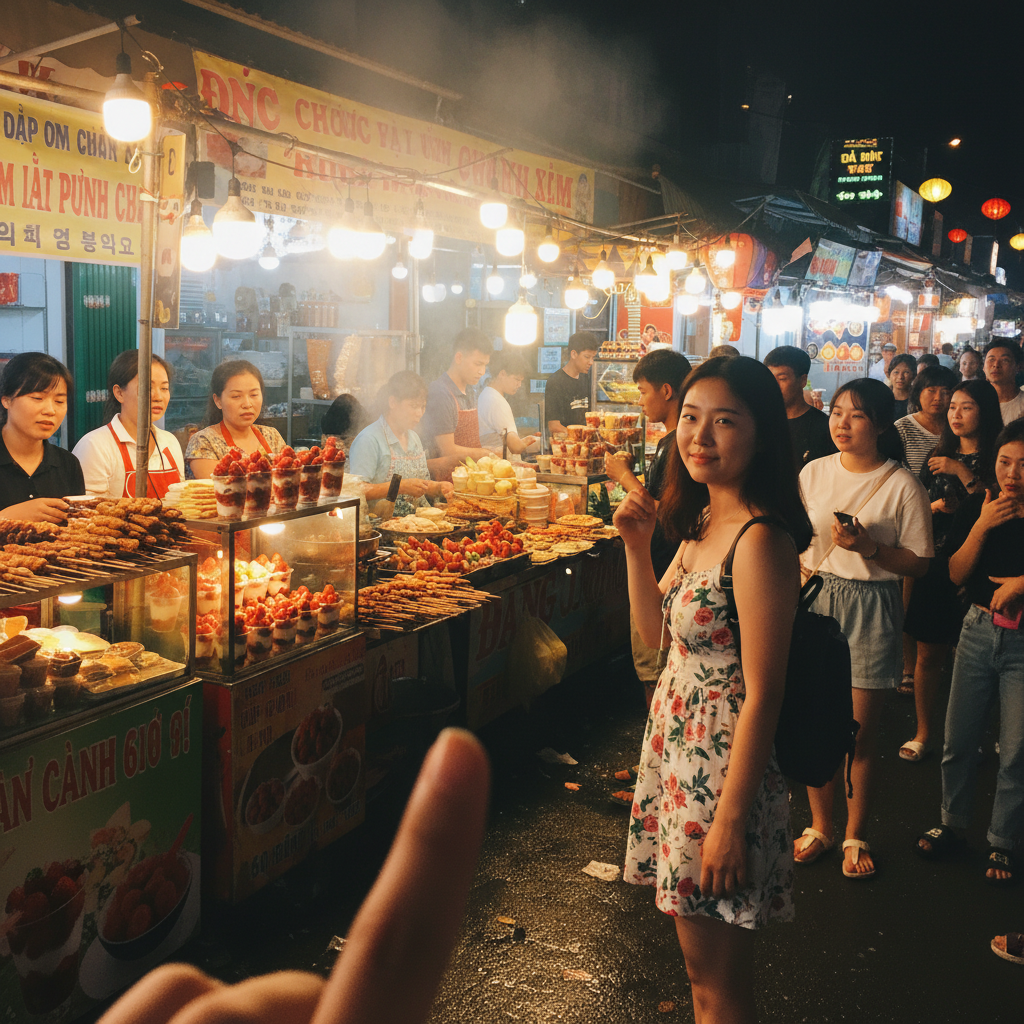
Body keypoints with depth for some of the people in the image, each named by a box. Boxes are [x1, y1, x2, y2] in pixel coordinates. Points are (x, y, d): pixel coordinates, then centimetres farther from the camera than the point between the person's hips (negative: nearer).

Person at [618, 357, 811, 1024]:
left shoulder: (760, 541, -23)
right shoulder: (701, 522, 5)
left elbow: (763, 694, -22)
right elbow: (657, 632, 12)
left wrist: (730, 820, -19)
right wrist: (637, 545, -1)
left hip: (721, 768, -9)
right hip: (676, 746, 9)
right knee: (703, 963, 24)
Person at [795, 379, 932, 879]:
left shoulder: (902, 486, -7)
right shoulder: (813, 473, 4)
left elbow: (919, 563, -5)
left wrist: (869, 547, -19)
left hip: (871, 610, -3)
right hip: (815, 600, 3)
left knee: (859, 733, 4)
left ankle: (855, 836, 23)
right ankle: (819, 825, 26)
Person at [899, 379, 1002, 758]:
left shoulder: (995, 458, -2)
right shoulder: (939, 456, 14)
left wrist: (962, 472, -17)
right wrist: (935, 506, -1)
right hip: (935, 563, 4)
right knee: (928, 652, 7)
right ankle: (923, 732, 20)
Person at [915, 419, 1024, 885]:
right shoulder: (978, 507, 0)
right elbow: (956, 573, -3)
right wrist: (982, 525, -13)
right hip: (979, 632, 3)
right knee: (959, 739, 10)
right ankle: (952, 824, 30)